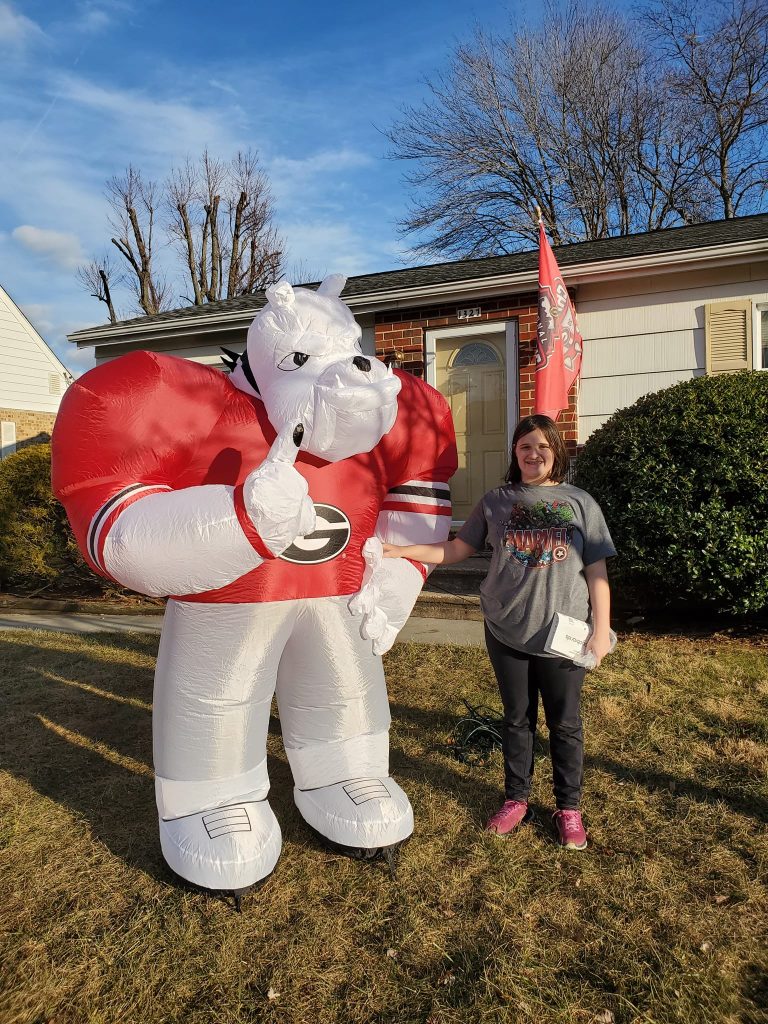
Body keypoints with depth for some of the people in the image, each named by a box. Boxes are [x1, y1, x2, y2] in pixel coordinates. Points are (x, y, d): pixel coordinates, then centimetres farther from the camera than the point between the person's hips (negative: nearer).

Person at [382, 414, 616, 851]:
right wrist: (400, 551, -6)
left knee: (565, 723, 10)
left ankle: (569, 808, 29)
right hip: (506, 632, 1)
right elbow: (457, 549, 4)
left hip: (563, 633, -1)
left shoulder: (580, 503, 1)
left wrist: (601, 629, -3)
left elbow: (596, 572, 1)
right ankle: (517, 799, 33)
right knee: (517, 719, 15)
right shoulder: (496, 501, 3)